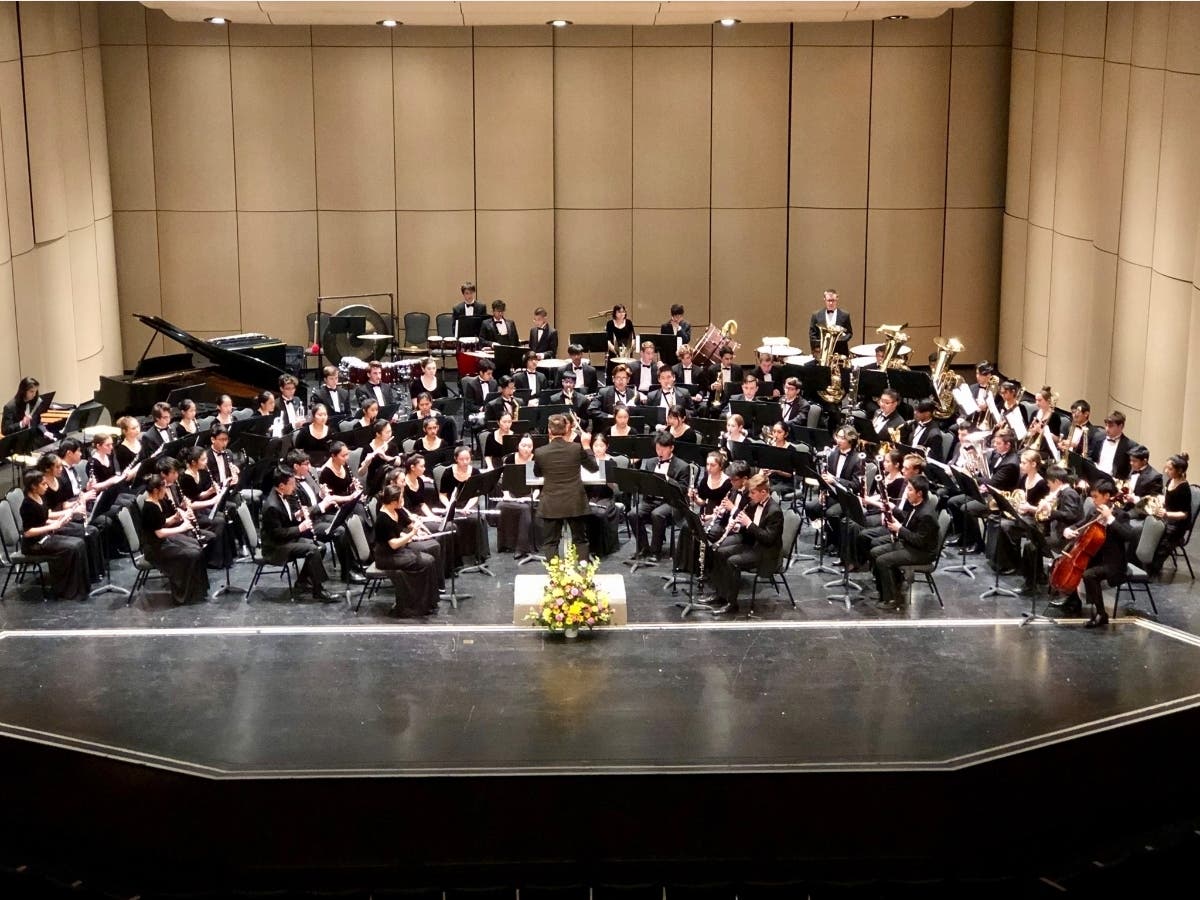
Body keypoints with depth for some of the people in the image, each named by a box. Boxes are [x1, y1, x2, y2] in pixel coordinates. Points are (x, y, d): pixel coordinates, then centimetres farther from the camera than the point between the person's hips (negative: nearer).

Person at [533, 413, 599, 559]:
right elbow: (594, 468, 6)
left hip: (551, 504, -1)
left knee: (550, 542, 7)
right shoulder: (577, 448, -10)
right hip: (575, 503, 1)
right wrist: (586, 446, 13)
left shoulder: (540, 452, -10)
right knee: (580, 540, 14)